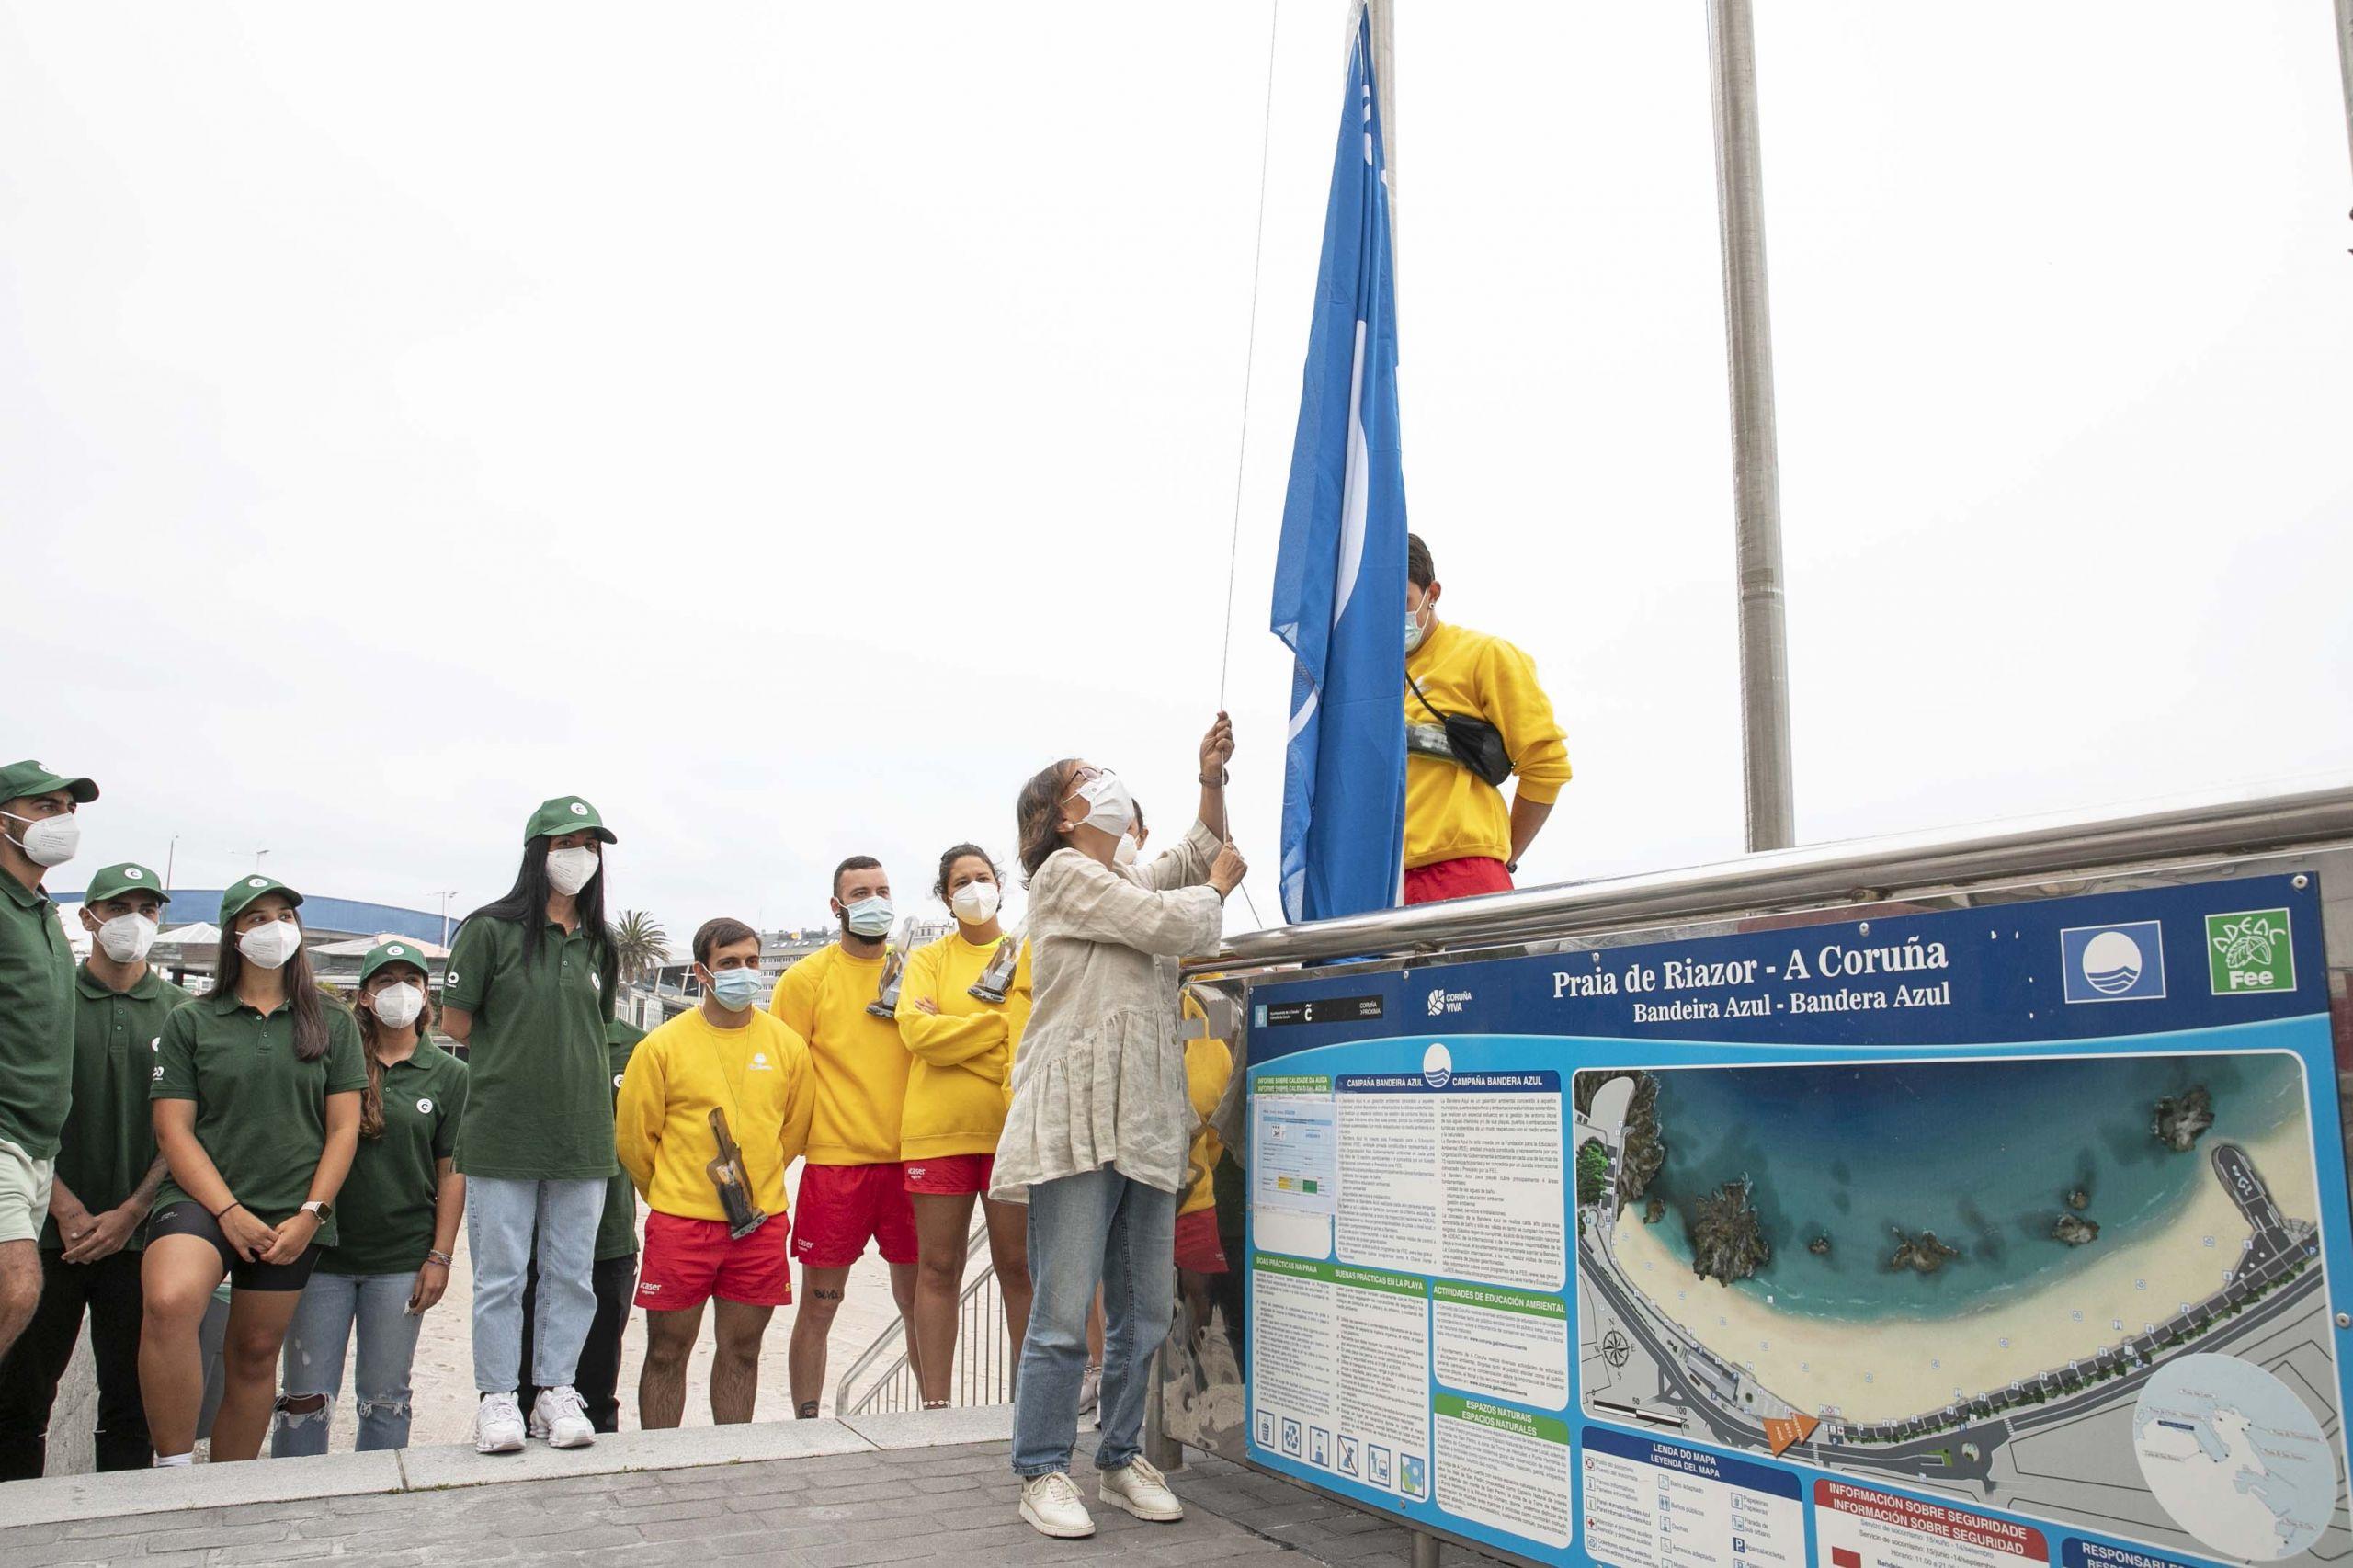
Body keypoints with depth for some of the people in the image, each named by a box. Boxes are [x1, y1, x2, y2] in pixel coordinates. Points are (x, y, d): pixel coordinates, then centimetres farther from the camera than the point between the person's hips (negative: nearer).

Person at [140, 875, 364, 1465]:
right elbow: (172, 1129, 0)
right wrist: (228, 1210, -11)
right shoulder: (190, 1022, 7)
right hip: (202, 1197, -2)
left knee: (255, 1355, 5)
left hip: (293, 1211, 2)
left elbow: (344, 1127, 7)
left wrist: (311, 1214, -6)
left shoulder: (332, 1022, 10)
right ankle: (173, 1470, -20)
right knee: (169, 1303, -30)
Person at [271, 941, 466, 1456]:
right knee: (307, 1396, 4)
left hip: (402, 1259, 0)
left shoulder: (448, 1074, 3)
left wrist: (439, 1257, -2)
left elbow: (452, 1172, 4)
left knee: (385, 1398, 10)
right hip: (322, 1252, 0)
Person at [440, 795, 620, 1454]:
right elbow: (456, 1023, 1)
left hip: (582, 1131, 4)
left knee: (571, 1273, 8)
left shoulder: (600, 943, 11)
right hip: (502, 1129, -4)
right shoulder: (491, 928, -3)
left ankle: (557, 1392, 19)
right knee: (500, 1273, 2)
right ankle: (497, 1399, 13)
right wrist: (516, 1053, 7)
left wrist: (554, 1052, 12)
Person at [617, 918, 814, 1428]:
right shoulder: (662, 1046, -4)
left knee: (742, 1349, 11)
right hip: (680, 1222, -2)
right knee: (667, 1350, 7)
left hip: (761, 1223, 2)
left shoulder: (786, 1045, 3)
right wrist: (672, 1194, 11)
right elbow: (633, 1137, 3)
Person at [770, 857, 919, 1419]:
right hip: (834, 1162, -2)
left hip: (909, 1159, 3)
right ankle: (807, 1423, 18)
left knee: (920, 1302, 10)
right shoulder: (806, 978, 0)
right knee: (817, 1308, 5)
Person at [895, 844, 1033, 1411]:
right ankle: (935, 1403, 12)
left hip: (1011, 1128, 0)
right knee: (938, 1267, 4)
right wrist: (1001, 1025, -10)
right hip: (938, 1129, 1)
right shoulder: (927, 959, 10)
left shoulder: (1027, 953, 9)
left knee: (1019, 1264, 3)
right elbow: (916, 1029, -6)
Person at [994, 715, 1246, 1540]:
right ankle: (1043, 1473, 5)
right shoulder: (1065, 874, -3)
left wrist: (1211, 780, 12)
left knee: (1143, 1312, 10)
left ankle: (1122, 1459, 21)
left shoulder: (1128, 885, 24)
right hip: (1078, 1123, -8)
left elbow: (1197, 857, 28)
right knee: (1063, 1312, -5)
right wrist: (1219, 885, 11)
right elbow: (1180, 924, -9)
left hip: (1145, 1126, 8)